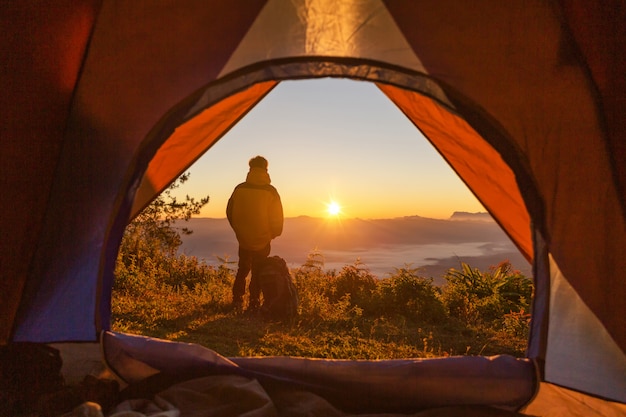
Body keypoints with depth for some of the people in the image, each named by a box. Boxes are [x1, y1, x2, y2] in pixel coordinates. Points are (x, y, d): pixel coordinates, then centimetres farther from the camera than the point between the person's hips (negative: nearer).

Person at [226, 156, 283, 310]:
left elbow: (230, 212, 3)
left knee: (242, 270, 20)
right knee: (258, 273, 12)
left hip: (243, 240, 2)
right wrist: (274, 234, 10)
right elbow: (277, 218, -10)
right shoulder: (270, 191, -14)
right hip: (263, 241, -2)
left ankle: (237, 300, 20)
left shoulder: (239, 189, -7)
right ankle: (254, 302, 14)